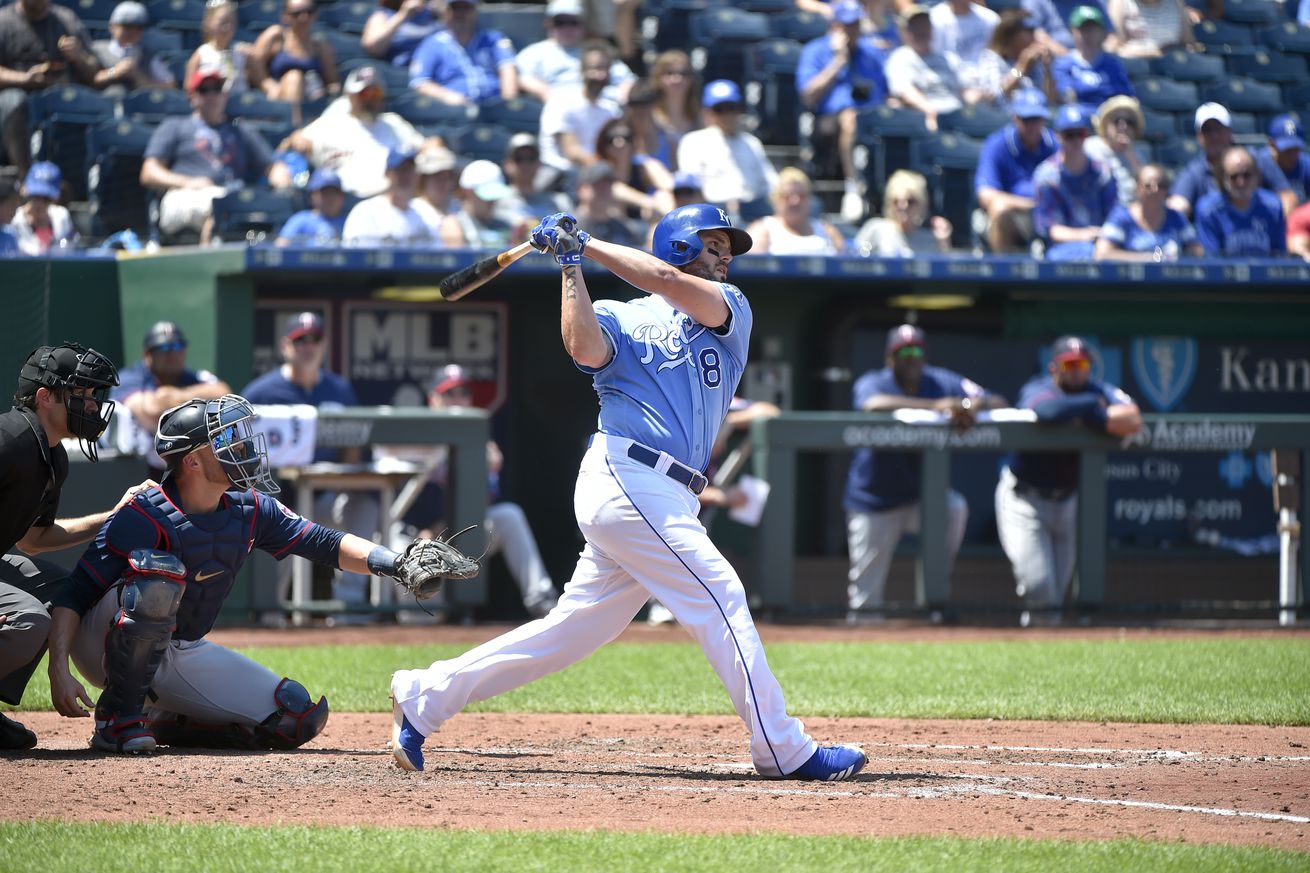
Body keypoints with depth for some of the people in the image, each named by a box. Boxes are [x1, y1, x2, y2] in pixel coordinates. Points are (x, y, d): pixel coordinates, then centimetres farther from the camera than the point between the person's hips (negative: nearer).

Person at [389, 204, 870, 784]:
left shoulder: (731, 311, 18)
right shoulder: (621, 319, 7)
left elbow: (668, 282, -2)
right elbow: (584, 346, -16)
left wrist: (587, 246, -1)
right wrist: (571, 266, -11)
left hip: (665, 497, 6)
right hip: (627, 479, -6)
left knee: (576, 627, 8)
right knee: (719, 596, -12)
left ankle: (424, 697, 16)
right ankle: (784, 751, -11)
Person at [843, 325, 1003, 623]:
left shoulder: (942, 383, -2)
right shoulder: (872, 383, -12)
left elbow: (999, 403, -9)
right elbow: (874, 404, -38)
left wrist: (973, 405, -34)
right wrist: (935, 406, -48)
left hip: (922, 494, 2)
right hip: (873, 496, -2)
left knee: (955, 508, -29)